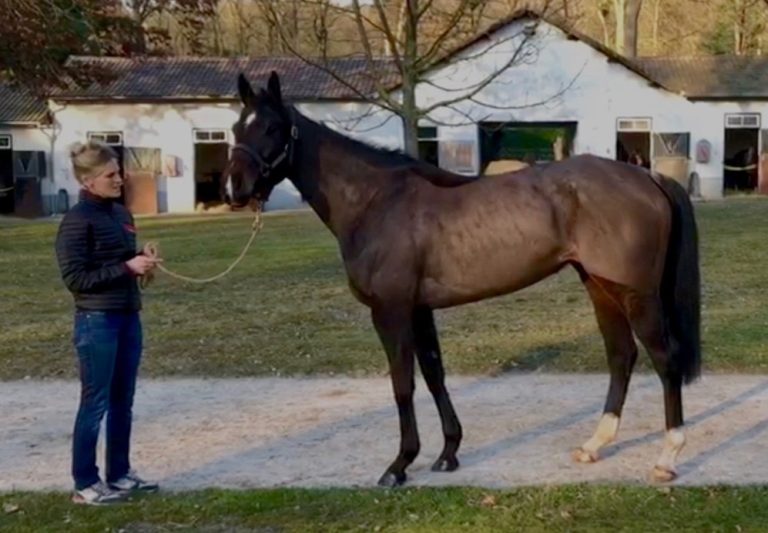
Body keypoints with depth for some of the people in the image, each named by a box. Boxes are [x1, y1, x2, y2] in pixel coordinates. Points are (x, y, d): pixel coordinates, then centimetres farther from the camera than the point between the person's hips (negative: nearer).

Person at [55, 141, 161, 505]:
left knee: (122, 402, 14)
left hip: (128, 317, 8)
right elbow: (74, 278, -17)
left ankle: (120, 474, 26)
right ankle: (85, 484, 11)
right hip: (97, 322, -8)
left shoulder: (121, 214, 10)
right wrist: (127, 268, -20)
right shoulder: (76, 221, -14)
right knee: (95, 403, 0)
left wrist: (143, 264, 0)